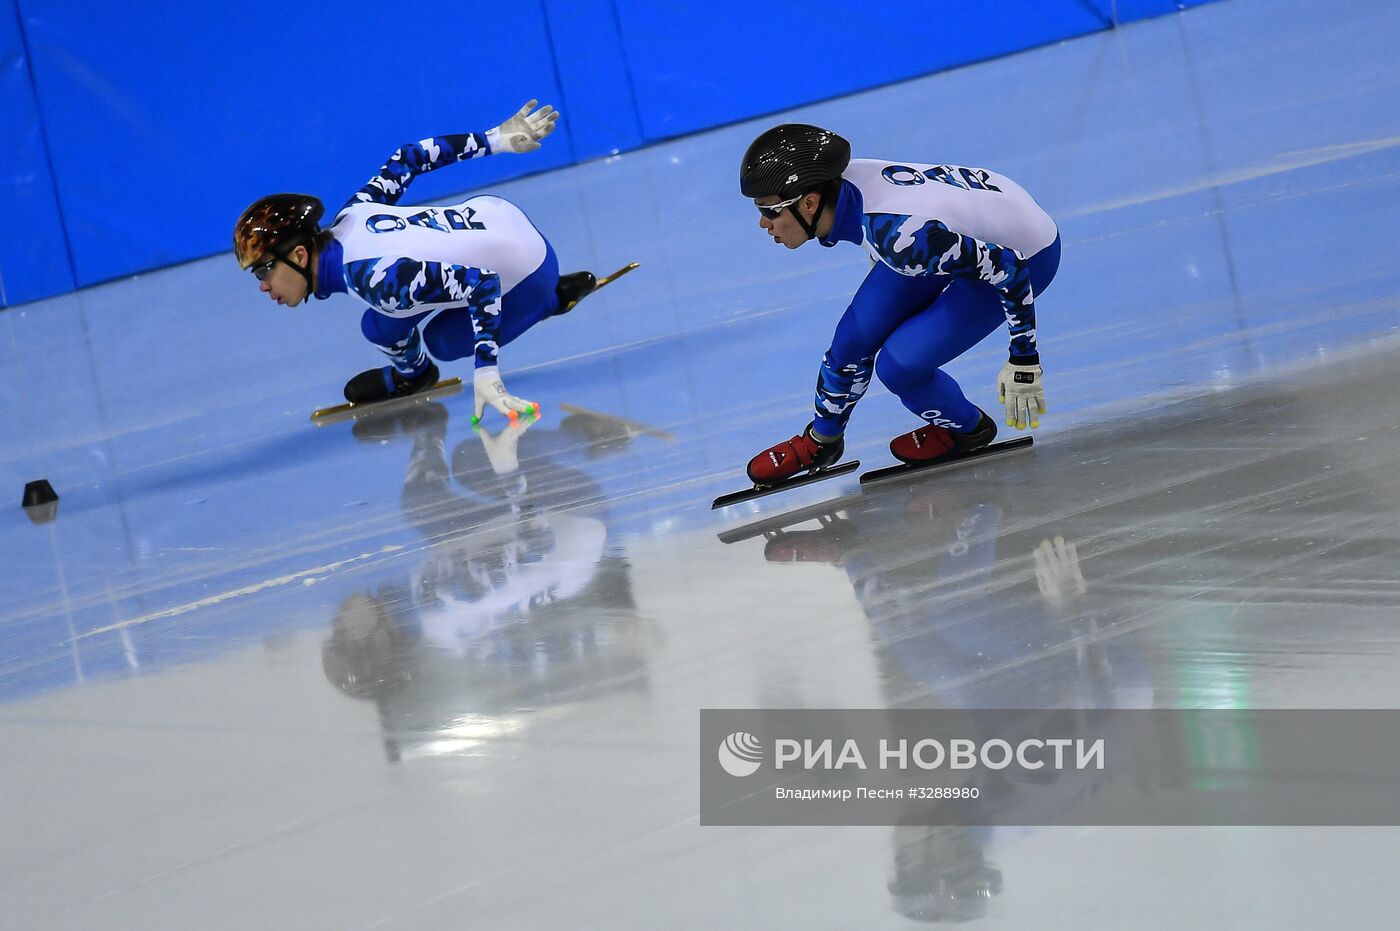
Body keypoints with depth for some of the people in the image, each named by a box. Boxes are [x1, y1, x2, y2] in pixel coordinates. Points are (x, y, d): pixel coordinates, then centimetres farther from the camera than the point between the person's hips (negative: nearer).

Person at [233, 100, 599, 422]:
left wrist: (486, 372, -39)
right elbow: (407, 158, 2)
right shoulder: (348, 216, -10)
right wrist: (494, 140, 10)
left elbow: (481, 284, -36)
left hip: (527, 274, -8)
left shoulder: (373, 278, -33)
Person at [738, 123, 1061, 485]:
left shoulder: (897, 233, -41)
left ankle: (968, 429, 18)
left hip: (1025, 254, -7)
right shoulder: (835, 184, -20)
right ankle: (820, 441, 29)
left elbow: (1009, 269, -32)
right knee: (855, 337, 3)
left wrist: (1024, 360, -22)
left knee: (898, 365, -12)